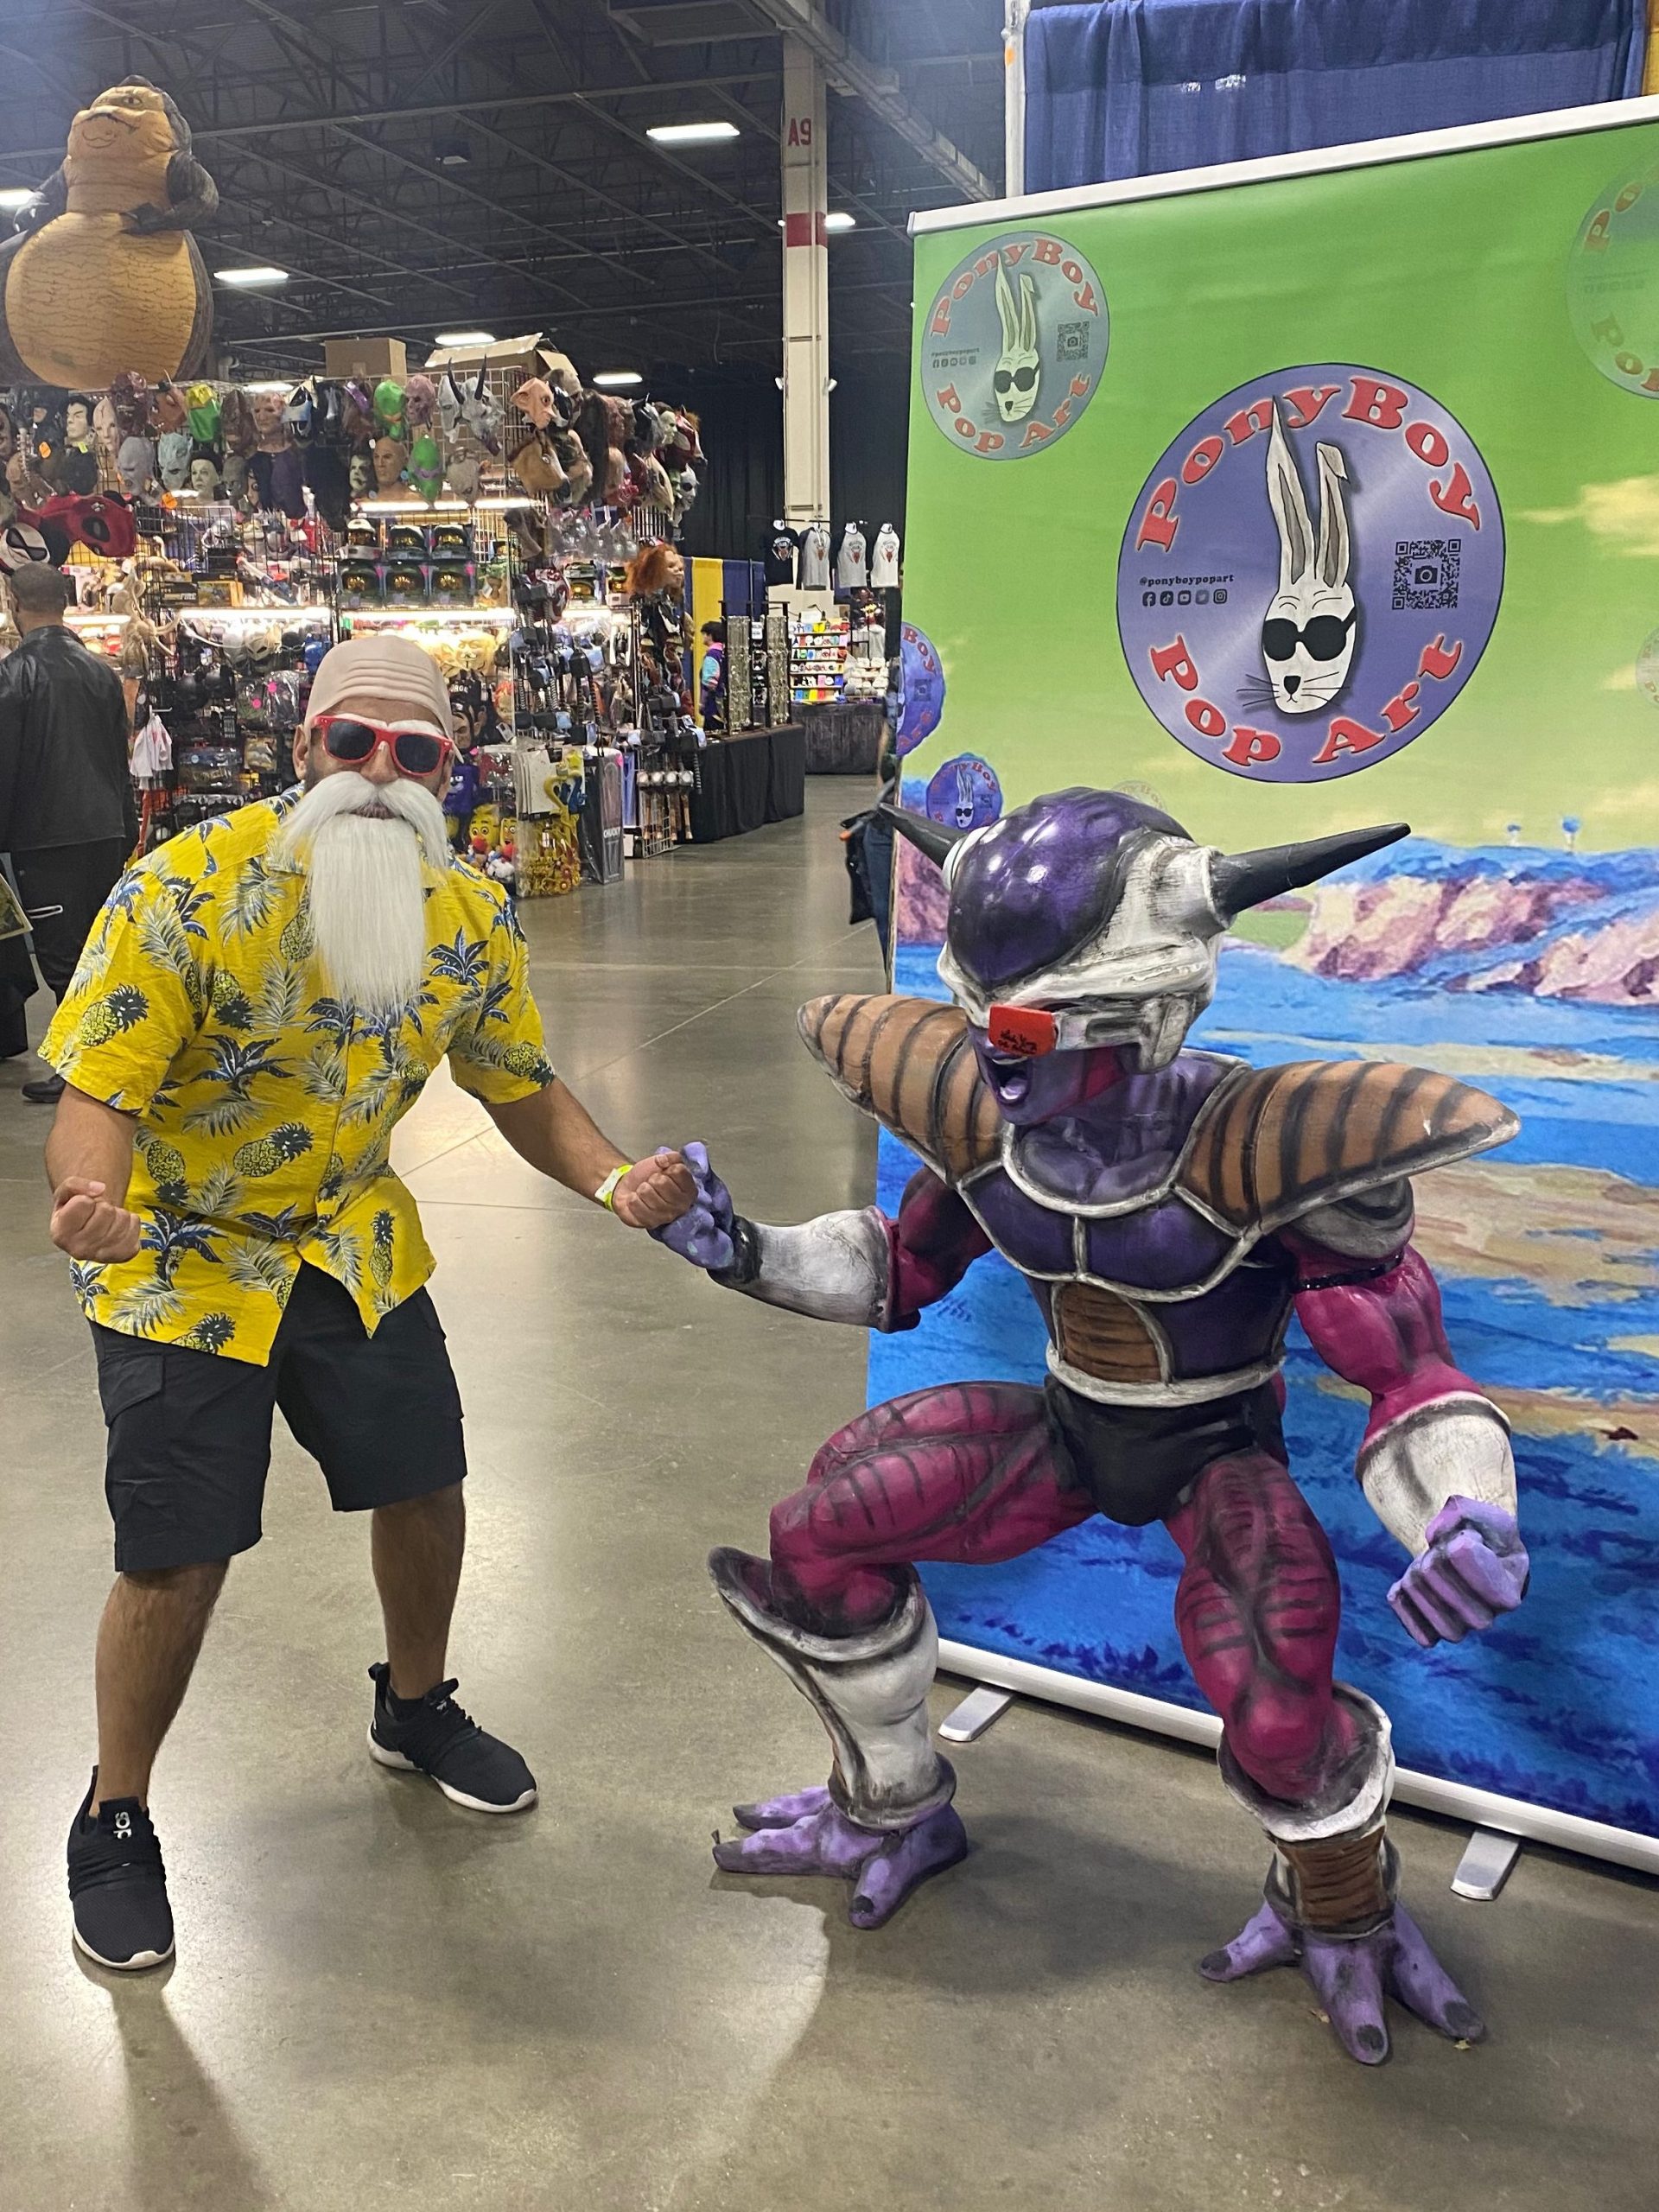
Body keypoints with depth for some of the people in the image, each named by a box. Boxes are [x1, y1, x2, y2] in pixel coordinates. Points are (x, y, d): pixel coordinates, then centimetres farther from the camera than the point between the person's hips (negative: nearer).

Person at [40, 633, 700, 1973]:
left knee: (425, 1487, 12)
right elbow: (98, 1094, -25)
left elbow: (523, 1090, 0)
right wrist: (89, 1201, -49)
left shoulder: (471, 917, -9)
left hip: (354, 1243, 5)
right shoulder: (187, 892, -25)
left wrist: (616, 1182, -20)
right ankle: (115, 1820, 24)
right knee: (177, 1561, -3)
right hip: (183, 1261, -4)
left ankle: (415, 1710, 43)